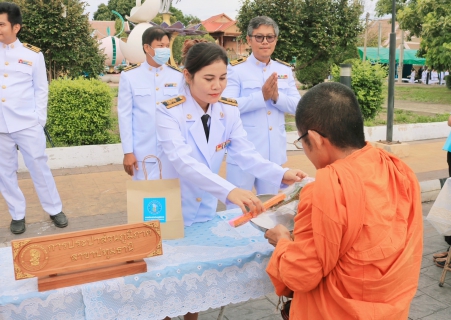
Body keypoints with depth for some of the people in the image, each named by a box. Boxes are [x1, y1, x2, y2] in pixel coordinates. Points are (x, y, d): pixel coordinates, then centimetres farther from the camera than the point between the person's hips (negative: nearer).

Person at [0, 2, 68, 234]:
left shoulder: (33, 55, 1)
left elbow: (41, 89, 4)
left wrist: (39, 119, -3)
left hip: (27, 124, -2)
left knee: (39, 168, 5)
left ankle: (54, 210, 20)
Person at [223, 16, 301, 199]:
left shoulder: (285, 70, 9)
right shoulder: (236, 69, -5)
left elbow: (296, 106, 4)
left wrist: (277, 97, -15)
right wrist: (262, 96, -23)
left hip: (275, 152, 5)